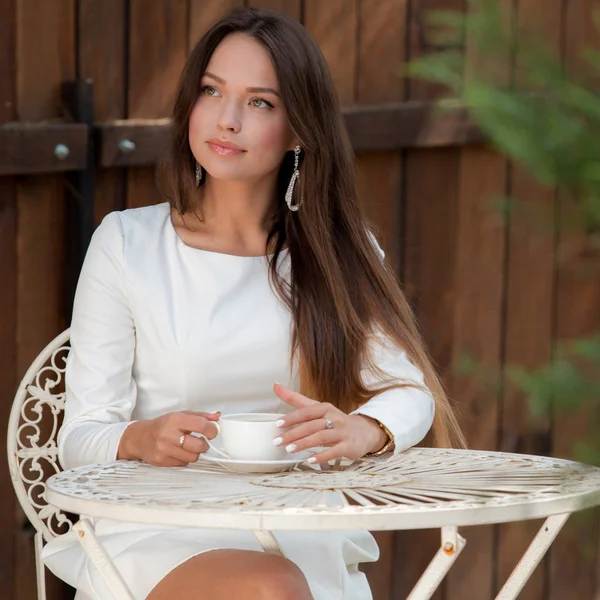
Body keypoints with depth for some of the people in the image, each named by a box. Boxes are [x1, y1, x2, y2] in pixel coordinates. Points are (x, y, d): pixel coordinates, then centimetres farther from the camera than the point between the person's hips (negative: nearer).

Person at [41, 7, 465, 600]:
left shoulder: (341, 252, 12)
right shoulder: (127, 243, 4)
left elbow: (409, 390, 0)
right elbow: (81, 438, 0)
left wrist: (362, 430, -24)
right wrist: (142, 439, -24)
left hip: (302, 534, 2)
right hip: (156, 537, -2)